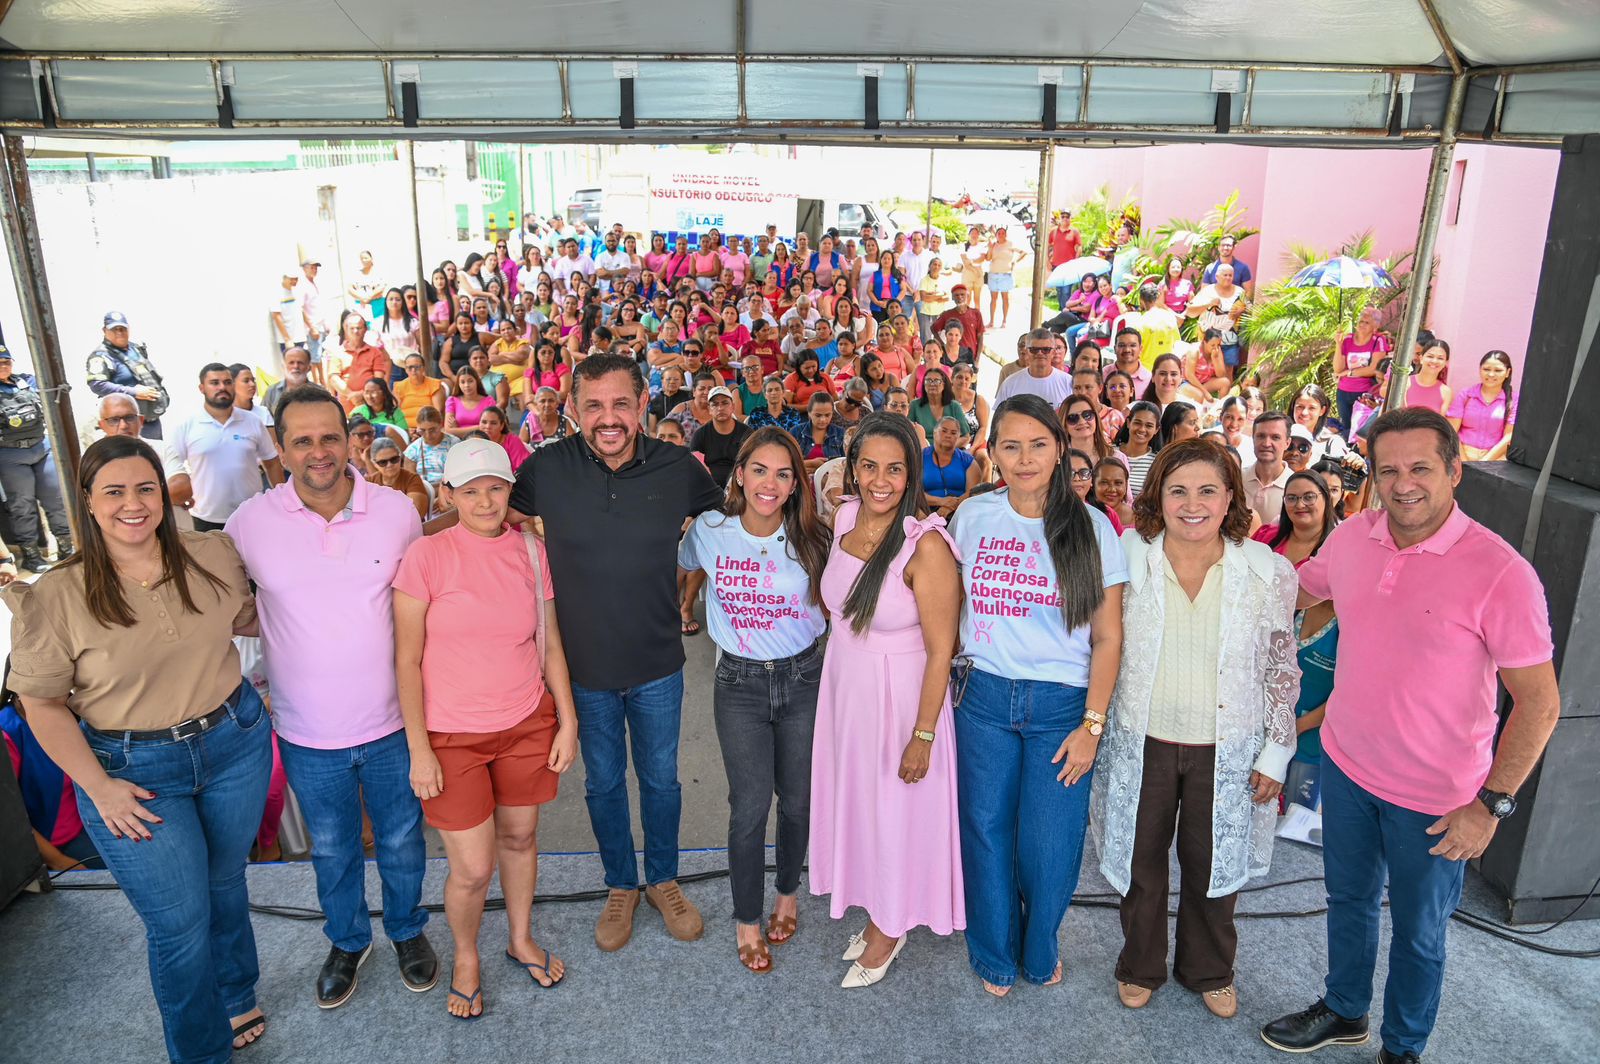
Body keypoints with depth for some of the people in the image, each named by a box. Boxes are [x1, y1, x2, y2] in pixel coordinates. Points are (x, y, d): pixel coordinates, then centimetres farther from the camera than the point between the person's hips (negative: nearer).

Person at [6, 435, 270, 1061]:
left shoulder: (213, 556, -7)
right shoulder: (55, 598, -15)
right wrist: (99, 787, -13)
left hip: (235, 741, 3)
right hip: (135, 770, -3)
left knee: (224, 881, 24)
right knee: (180, 923, 6)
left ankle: (235, 1002, 50)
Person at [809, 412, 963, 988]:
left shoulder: (926, 545, -24)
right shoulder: (844, 518, -4)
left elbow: (940, 651, -20)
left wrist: (922, 736, -17)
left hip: (899, 697, -6)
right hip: (843, 687, 6)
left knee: (895, 809, 13)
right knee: (855, 803, 20)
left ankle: (889, 930, 38)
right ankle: (876, 914, 44)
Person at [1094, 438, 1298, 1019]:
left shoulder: (1268, 572, -10)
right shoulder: (1127, 556, -9)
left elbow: (1281, 671, -1)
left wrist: (1276, 752, 0)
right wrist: (1092, 731, 2)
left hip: (1225, 749, 0)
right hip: (1141, 742, 0)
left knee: (1212, 864, 16)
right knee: (1140, 861, 15)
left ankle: (1209, 970, 43)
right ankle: (1140, 966, 41)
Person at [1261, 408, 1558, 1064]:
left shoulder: (1500, 573, -22)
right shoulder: (1352, 538, -6)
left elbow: (1539, 703, -17)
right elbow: (1295, 591, 16)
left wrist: (1491, 805, -16)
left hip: (1435, 799, -4)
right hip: (1346, 764, 5)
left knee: (1418, 934, 17)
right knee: (1349, 900, 25)